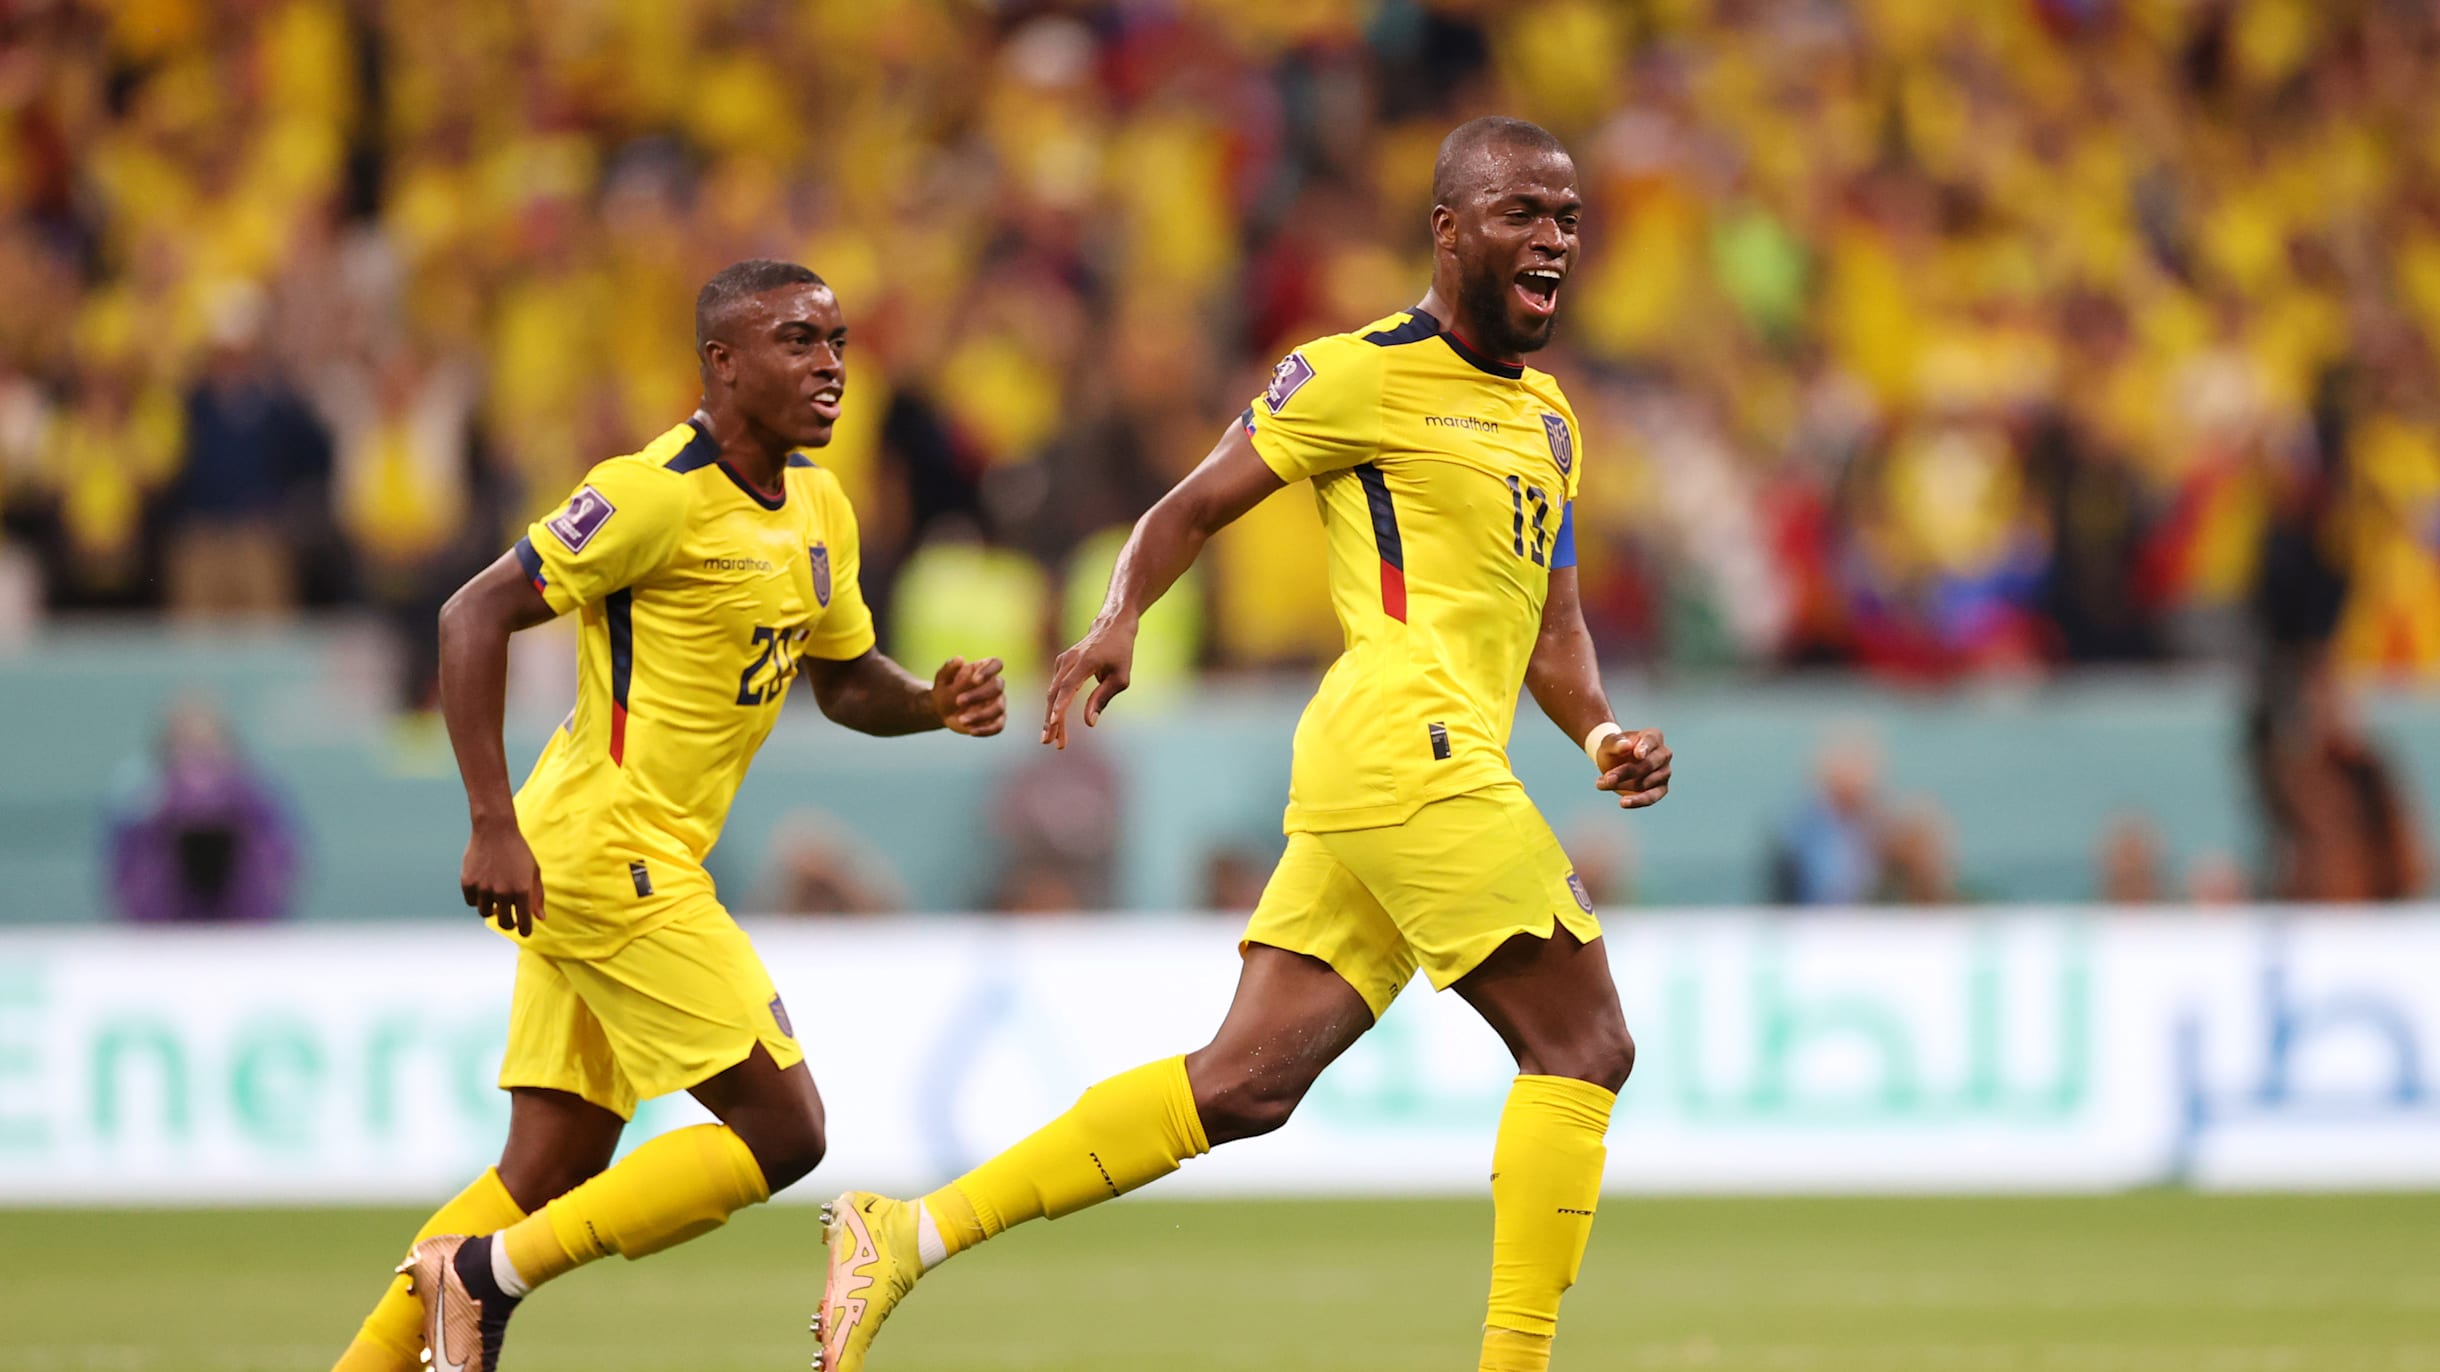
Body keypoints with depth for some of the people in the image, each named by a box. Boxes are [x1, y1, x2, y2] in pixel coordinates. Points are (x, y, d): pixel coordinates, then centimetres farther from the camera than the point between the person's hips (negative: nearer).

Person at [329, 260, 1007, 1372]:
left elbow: (844, 682, 24)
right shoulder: (661, 493, -16)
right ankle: (489, 1274, -4)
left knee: (553, 1168, 11)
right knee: (782, 1132, -9)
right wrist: (495, 828, -23)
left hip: (620, 864, 9)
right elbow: (474, 619, -17)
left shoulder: (817, 508, 11)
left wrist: (937, 704, 1)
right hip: (608, 853, -9)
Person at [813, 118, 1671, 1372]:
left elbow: (1549, 626, 27)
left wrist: (1601, 734, 8)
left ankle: (909, 1233, 4)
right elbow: (1196, 505, -1)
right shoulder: (1366, 373, -2)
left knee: (1245, 1082, 3)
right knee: (1583, 1046, -10)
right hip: (1409, 743, -9)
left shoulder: (1548, 420, 23)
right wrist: (1118, 623, -18)